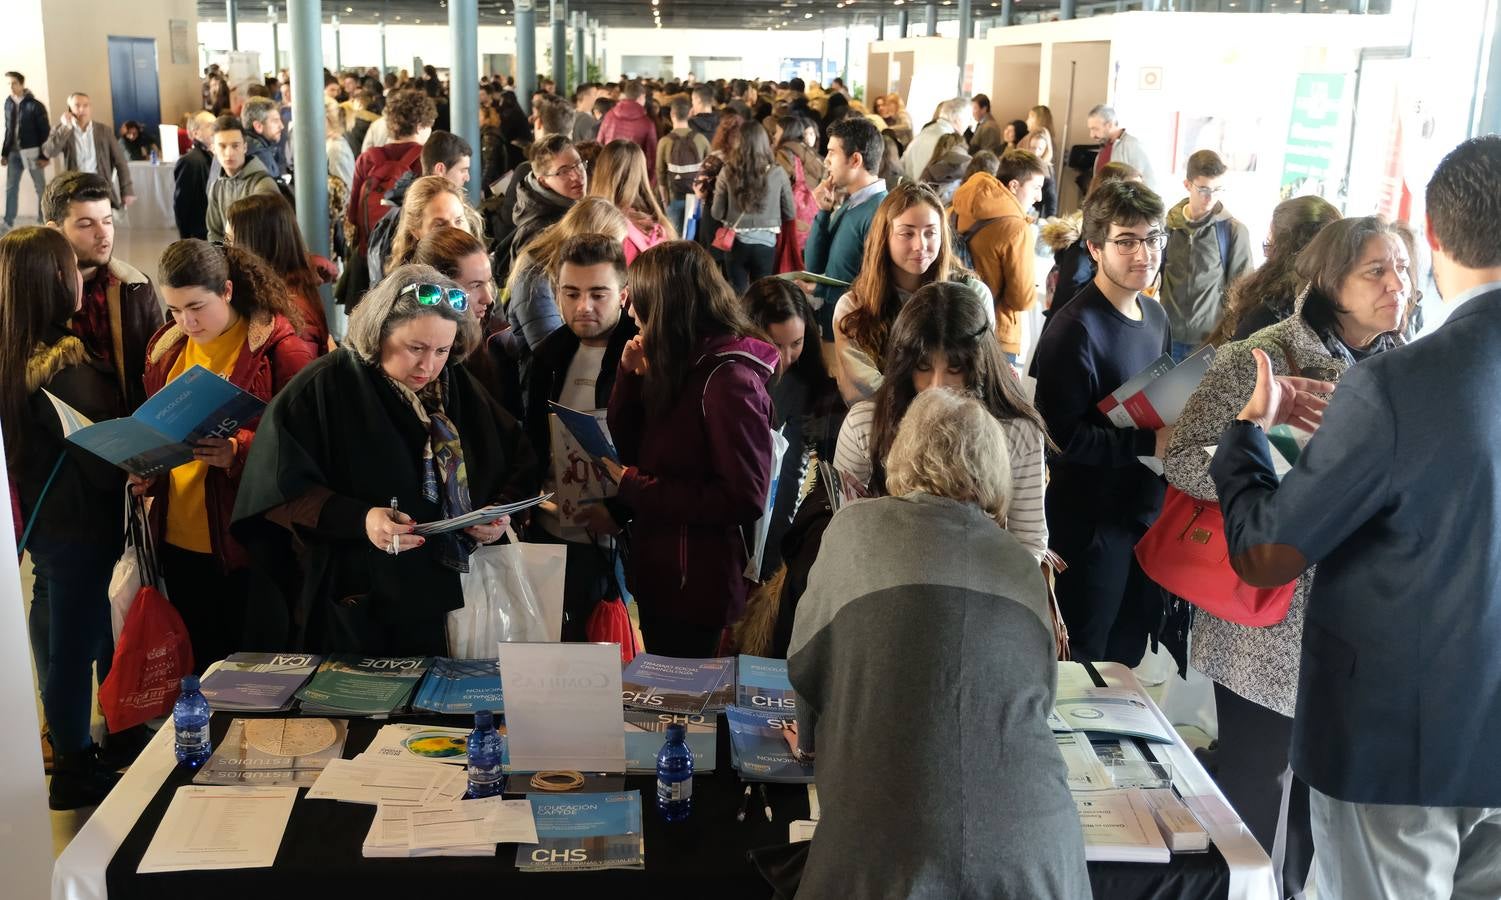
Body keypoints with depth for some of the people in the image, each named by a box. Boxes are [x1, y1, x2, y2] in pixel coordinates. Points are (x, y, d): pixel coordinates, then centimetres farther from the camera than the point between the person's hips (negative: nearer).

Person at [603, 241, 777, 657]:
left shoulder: (728, 378, -19)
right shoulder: (681, 366, 8)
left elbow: (745, 497, -24)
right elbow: (628, 449, 12)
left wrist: (635, 488, -18)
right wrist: (630, 374, -1)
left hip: (694, 592, -9)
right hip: (658, 576, 9)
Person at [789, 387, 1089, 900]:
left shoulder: (856, 527, 6)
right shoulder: (1022, 566, 14)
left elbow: (806, 663, 14)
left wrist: (815, 736, 36)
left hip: (890, 848, -3)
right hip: (1031, 844, 4)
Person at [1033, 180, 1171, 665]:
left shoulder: (1155, 316, 8)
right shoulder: (1076, 329, -20)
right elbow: (1061, 434, -25)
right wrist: (1150, 443, -22)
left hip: (1146, 509, 8)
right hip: (1091, 521, -8)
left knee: (1129, 652, 22)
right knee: (1081, 661, 7)